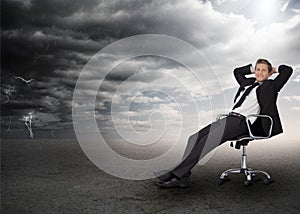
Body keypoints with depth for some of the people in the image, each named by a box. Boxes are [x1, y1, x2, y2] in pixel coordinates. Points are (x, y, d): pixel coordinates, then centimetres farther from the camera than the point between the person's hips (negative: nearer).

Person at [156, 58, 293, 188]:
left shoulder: (270, 86, 10)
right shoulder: (248, 83, 28)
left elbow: (288, 70, 4)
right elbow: (237, 71, 43)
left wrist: (275, 69, 21)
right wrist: (252, 69, 36)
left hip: (242, 122, -7)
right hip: (229, 118, 8)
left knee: (206, 142, -26)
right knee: (195, 138, -12)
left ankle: (177, 174, -27)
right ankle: (183, 177, -18)